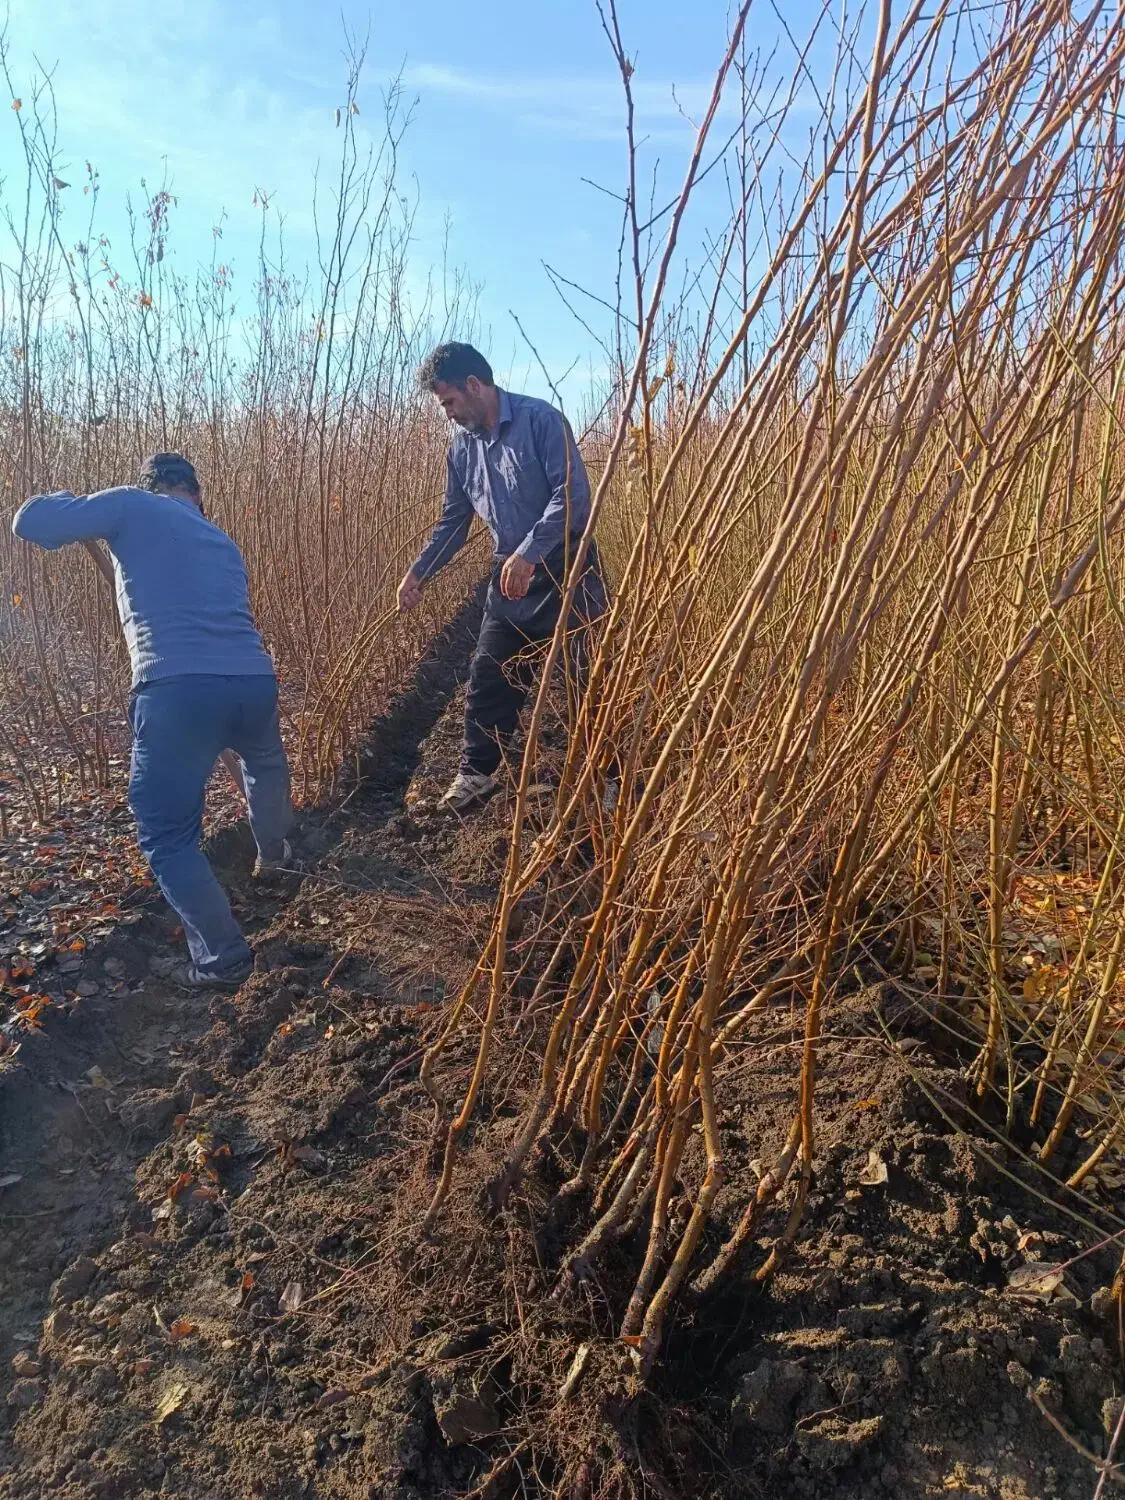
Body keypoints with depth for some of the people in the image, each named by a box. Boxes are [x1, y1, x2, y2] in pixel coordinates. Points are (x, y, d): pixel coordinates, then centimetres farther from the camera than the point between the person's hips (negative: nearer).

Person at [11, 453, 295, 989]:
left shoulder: (133, 505, 11)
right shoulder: (222, 542, 29)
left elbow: (30, 522, 7)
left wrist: (76, 503, 28)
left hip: (179, 691, -5)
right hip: (253, 681, 6)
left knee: (168, 837, 11)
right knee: (264, 763, 40)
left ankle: (223, 959, 13)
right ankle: (273, 853, 60)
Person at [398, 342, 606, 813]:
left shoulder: (540, 420, -13)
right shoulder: (462, 446, 9)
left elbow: (573, 492, -21)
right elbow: (453, 520, 17)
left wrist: (528, 554, -25)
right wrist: (420, 572, 9)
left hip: (566, 569, -6)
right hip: (509, 576, 7)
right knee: (488, 679, 8)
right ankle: (476, 772, 22)